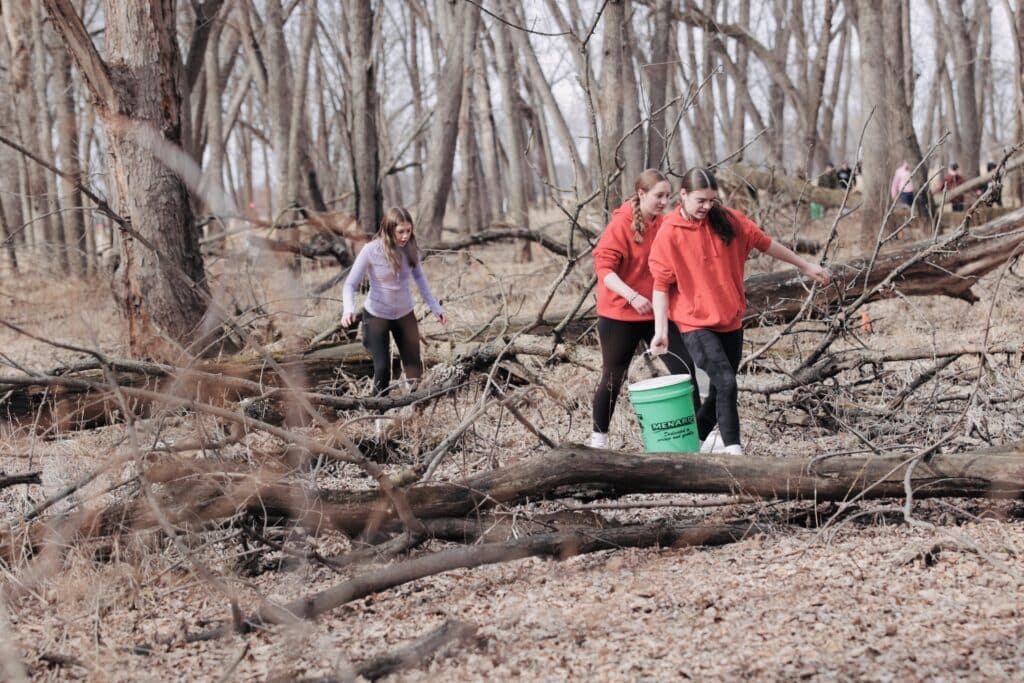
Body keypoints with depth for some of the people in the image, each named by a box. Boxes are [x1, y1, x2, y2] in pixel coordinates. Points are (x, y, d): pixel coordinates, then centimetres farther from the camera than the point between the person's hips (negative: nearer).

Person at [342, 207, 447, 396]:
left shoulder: (410, 249, -12)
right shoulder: (371, 251, -23)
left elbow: (419, 277, 7)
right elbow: (350, 284, -18)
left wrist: (435, 307, 5)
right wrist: (349, 310, -36)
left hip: (405, 314, 4)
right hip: (377, 316, -3)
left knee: (414, 366, 8)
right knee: (382, 367, -7)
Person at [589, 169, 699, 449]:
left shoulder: (664, 224, 4)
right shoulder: (621, 224, -13)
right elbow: (603, 267, -19)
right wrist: (632, 296, -31)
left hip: (657, 313, 5)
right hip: (620, 315, -5)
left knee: (685, 367, -2)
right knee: (613, 377, 6)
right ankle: (599, 437, 20)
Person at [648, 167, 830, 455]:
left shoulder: (728, 220, 0)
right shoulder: (669, 234, -11)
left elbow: (765, 243, 11)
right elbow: (661, 285, -9)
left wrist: (804, 265, 17)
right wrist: (661, 330, -15)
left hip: (731, 320, 5)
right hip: (696, 324, -5)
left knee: (720, 388, 10)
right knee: (726, 383, -17)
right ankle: (733, 448, -11)